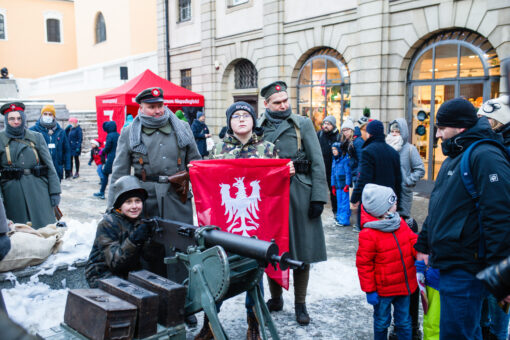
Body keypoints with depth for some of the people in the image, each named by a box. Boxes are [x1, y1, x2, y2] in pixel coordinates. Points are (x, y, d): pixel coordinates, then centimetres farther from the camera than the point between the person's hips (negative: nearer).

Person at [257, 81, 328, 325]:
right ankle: (275, 299, 28)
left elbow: (317, 162, -1)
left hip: (299, 193, -1)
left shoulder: (303, 124, 3)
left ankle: (300, 304, 21)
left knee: (301, 249, 5)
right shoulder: (258, 128, 7)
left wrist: (318, 197, -8)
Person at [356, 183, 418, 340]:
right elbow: (364, 264, -17)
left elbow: (413, 241, 9)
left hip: (404, 286, 5)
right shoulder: (369, 234, -23)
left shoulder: (400, 222, -3)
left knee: (404, 321, 19)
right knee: (382, 322, 16)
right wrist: (370, 291, -13)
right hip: (383, 290, -5)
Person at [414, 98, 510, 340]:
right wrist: (423, 246, 23)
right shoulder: (453, 158, 17)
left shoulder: (486, 156, -16)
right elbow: (437, 209, 23)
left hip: (465, 272, -10)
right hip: (449, 266, 10)